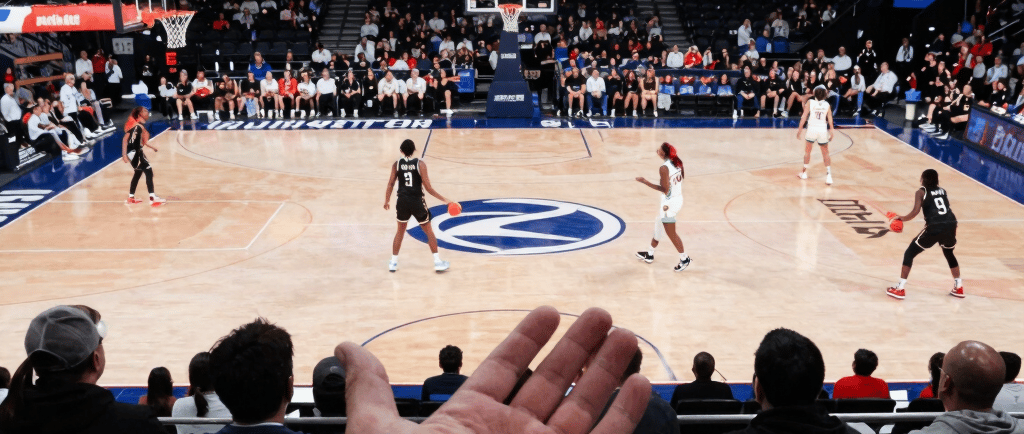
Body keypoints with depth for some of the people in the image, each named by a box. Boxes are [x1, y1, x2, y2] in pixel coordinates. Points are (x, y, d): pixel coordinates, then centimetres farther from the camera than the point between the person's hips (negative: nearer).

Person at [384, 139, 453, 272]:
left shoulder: (397, 164, -2)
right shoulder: (420, 164, -9)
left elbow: (390, 184, 0)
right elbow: (428, 188, -10)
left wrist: (387, 201, 15)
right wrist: (444, 200, -4)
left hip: (402, 202, 2)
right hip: (417, 202, -2)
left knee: (400, 231, 21)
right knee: (429, 231, 12)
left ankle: (393, 263, 21)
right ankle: (438, 262, 11)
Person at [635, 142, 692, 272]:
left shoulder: (664, 168, -26)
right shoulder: (678, 163, -1)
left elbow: (664, 189, -25)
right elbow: (683, 176, 14)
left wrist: (645, 182, -23)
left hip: (669, 203, -10)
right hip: (679, 198, 10)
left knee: (671, 233, 4)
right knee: (658, 226, 22)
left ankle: (684, 258, 15)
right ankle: (649, 254, 35)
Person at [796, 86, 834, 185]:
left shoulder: (810, 103, -1)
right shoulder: (827, 105, 4)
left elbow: (804, 117, -7)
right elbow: (830, 119, -1)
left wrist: (800, 129, -5)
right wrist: (831, 131, 4)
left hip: (812, 129, -1)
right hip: (823, 130, 1)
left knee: (807, 150, 19)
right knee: (825, 153, 11)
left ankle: (804, 172, 25)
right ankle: (828, 175, -1)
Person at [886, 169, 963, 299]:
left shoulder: (921, 192, 7)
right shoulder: (942, 191, 21)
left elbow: (916, 211, -7)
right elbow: (949, 208, 19)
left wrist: (901, 218, 5)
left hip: (934, 228, -5)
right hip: (951, 225, 5)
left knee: (909, 254, 8)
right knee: (949, 253, 32)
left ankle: (900, 289, 4)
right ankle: (959, 288, 35)